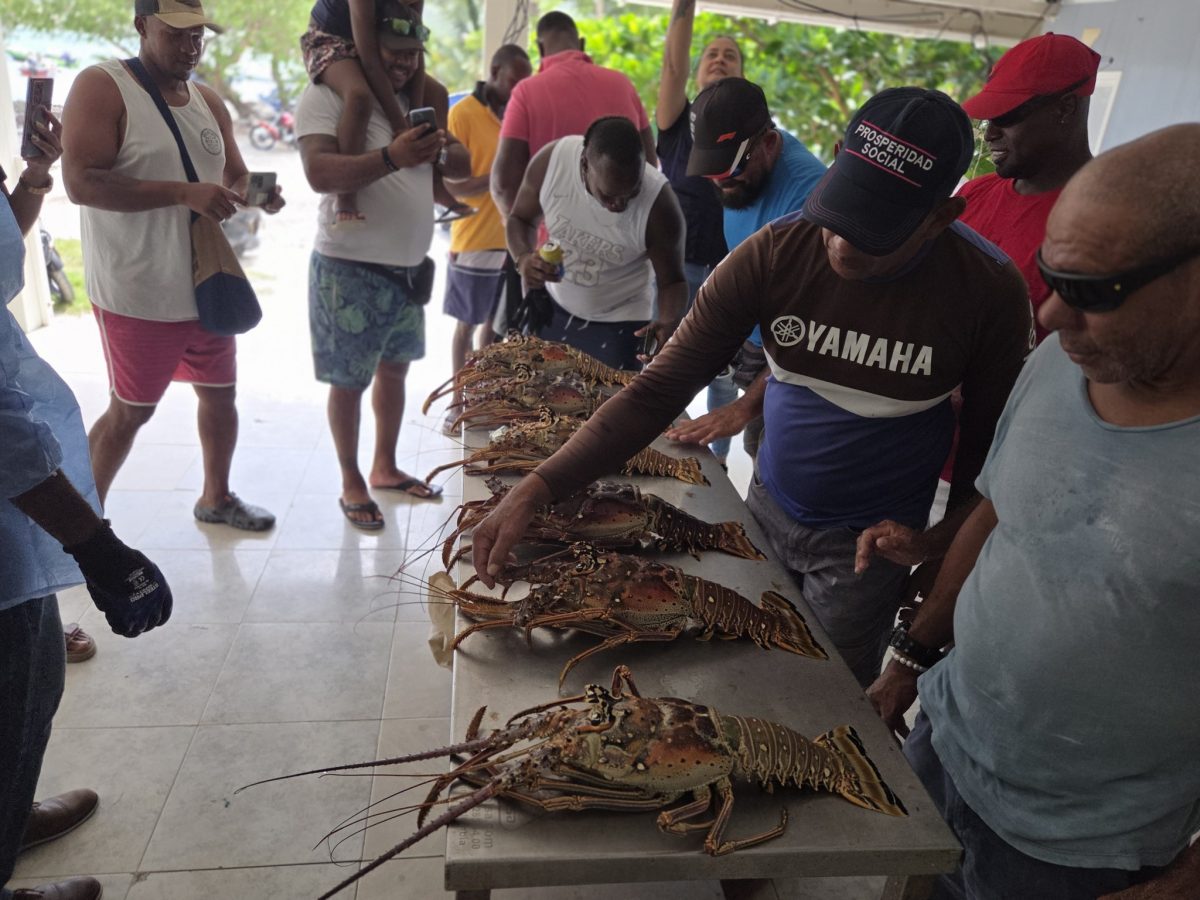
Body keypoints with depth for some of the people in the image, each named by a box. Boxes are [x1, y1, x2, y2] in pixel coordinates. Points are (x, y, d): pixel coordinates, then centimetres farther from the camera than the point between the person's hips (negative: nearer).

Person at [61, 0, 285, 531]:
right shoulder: (100, 88, -11)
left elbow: (236, 177, 17)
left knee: (220, 393, 15)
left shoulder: (208, 102, 10)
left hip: (207, 285, 7)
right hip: (139, 296, -6)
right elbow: (81, 183, -21)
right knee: (131, 410, 4)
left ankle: (216, 498, 35)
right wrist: (185, 193, -28)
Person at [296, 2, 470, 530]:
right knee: (349, 381, 3)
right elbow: (320, 173, -24)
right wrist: (391, 157, -39)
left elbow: (464, 165, 9)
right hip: (350, 269, -7)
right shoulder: (327, 95, -10)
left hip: (409, 266, 7)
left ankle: (385, 467, 33)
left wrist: (439, 152, -15)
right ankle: (352, 484, 19)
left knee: (395, 369, 17)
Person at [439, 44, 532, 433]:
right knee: (467, 324, 4)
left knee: (496, 322, 12)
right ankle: (458, 402, 15)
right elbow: (451, 185, -12)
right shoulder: (463, 113, -7)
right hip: (475, 241, -6)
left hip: (512, 240, 6)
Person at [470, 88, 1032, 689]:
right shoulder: (773, 253, -18)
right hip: (769, 506, 3)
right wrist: (535, 489, -28)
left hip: (868, 544, -2)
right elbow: (658, 390, -19)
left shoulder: (990, 291, -20)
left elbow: (989, 437, -3)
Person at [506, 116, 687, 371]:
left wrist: (668, 323, -36)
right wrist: (524, 258, -27)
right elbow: (520, 219, -6)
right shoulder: (550, 160, -24)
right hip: (551, 308, 3)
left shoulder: (659, 206, -29)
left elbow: (672, 281, -15)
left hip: (618, 324, -3)